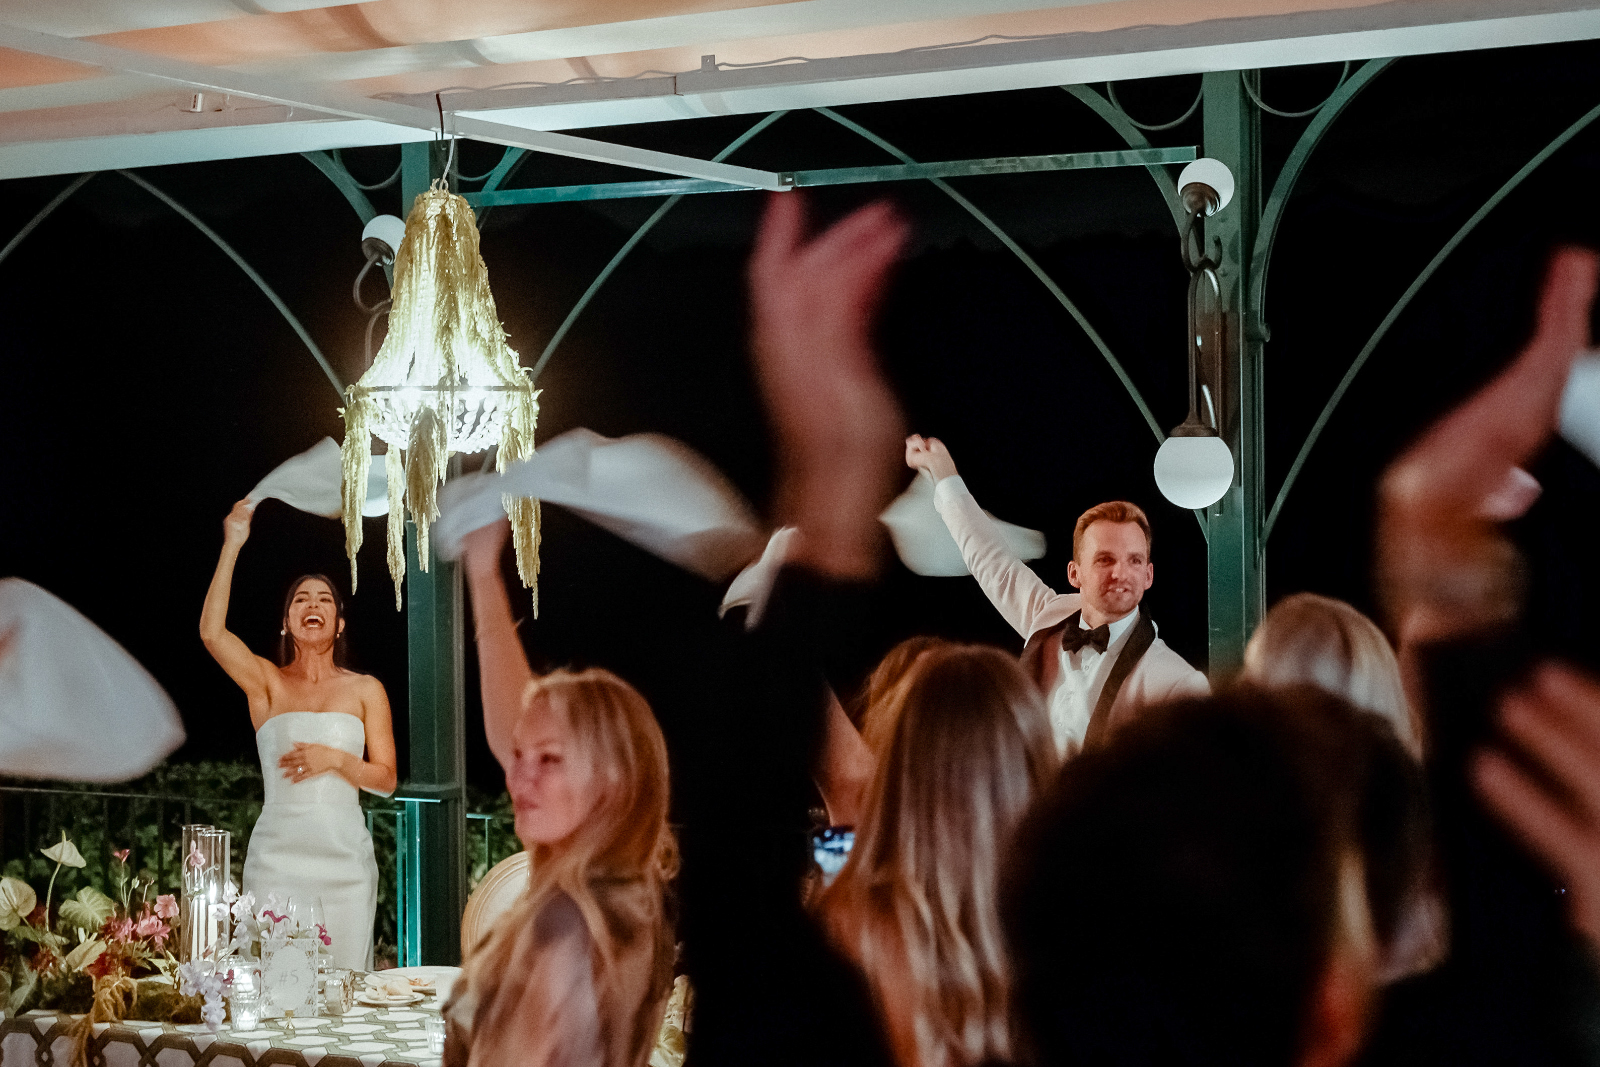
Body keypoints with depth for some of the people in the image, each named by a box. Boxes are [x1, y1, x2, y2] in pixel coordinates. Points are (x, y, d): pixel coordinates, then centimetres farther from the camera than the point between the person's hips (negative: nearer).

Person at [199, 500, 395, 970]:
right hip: (277, 858, -1)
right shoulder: (268, 682, 7)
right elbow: (212, 633, -11)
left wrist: (335, 758, -11)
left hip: (345, 859, 1)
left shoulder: (365, 689, 11)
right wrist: (232, 546, -12)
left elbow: (386, 779, 8)